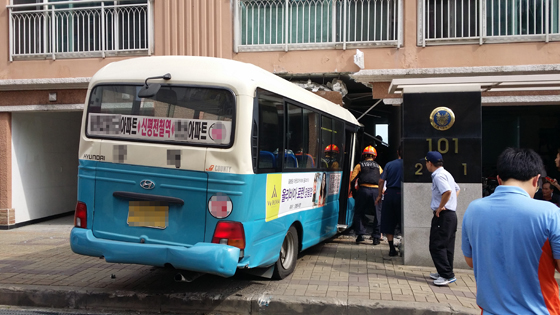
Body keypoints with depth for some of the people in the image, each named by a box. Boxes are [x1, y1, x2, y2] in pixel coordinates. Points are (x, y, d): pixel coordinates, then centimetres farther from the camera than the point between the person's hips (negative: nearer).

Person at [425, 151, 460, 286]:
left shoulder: (438, 176, -16)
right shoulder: (446, 174, 16)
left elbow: (447, 191, -31)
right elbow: (456, 189, 26)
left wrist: (440, 207, -20)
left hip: (443, 215, -10)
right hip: (451, 214, 10)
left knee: (437, 246, -6)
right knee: (447, 245, 14)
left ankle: (447, 275, -5)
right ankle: (444, 273, 23)